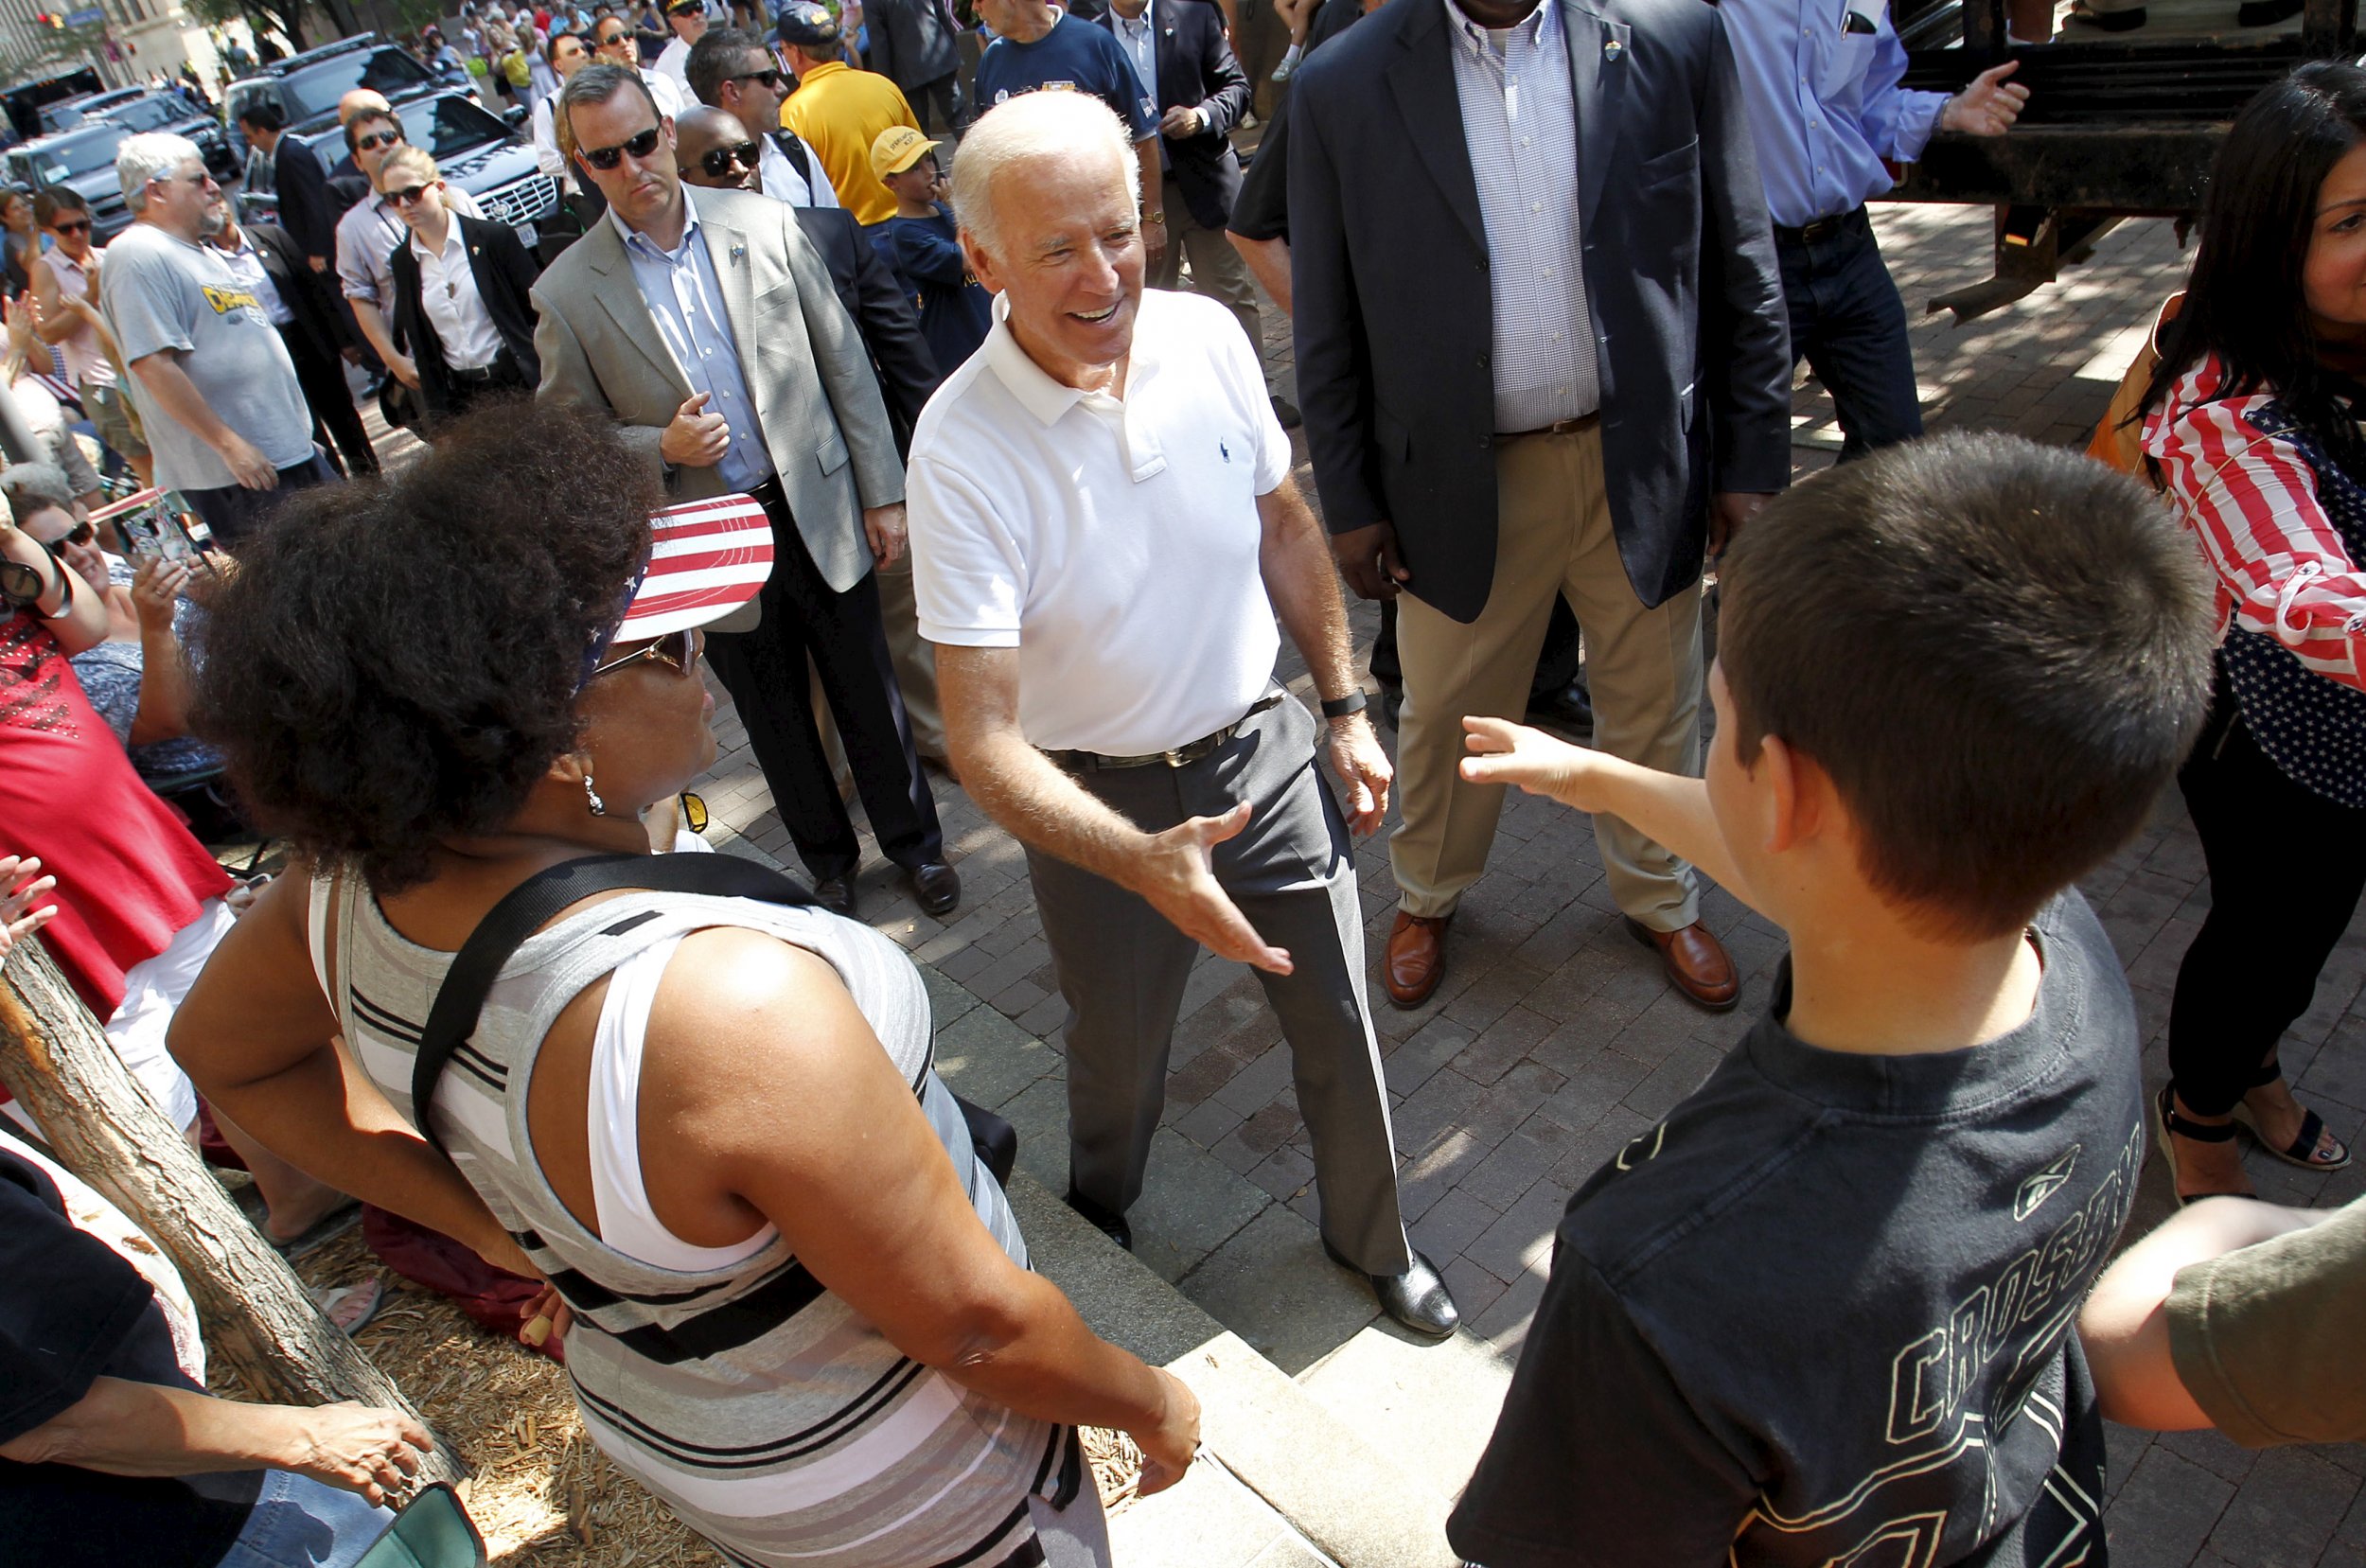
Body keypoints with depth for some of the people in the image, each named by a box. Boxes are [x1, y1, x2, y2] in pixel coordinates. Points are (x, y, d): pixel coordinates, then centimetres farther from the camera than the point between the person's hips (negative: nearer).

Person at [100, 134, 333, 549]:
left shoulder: (204, 253, 19)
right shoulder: (137, 255, -12)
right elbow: (153, 364, -20)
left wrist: (300, 429, 22)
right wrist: (228, 443, -22)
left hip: (292, 450, 10)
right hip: (237, 470, -10)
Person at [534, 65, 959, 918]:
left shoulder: (763, 223, -3)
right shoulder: (566, 292, -5)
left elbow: (845, 362, 0)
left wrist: (882, 492, -1)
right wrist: (661, 446, -17)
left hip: (819, 512, 0)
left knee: (869, 693, 11)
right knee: (774, 719, 15)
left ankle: (913, 841, 34)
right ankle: (827, 862, 38)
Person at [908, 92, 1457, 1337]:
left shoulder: (1205, 336, -11)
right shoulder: (962, 449, -24)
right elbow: (984, 740, -27)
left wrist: (1344, 707, 7)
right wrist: (1144, 863, -41)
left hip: (1264, 751, 3)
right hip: (1101, 807, -3)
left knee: (1340, 1028, 16)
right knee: (1118, 1061, 19)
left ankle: (1373, 1241, 46)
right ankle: (1097, 1250, 54)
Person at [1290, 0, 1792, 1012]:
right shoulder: (1343, 86, -7)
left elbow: (1743, 275, 1)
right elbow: (1326, 330, -1)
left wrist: (1752, 463, 0)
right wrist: (1349, 503, -1)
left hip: (1644, 463, 1)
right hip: (1458, 479, -1)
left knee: (1654, 709, 17)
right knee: (1444, 719, 16)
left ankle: (1658, 899, 45)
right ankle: (1426, 898, 44)